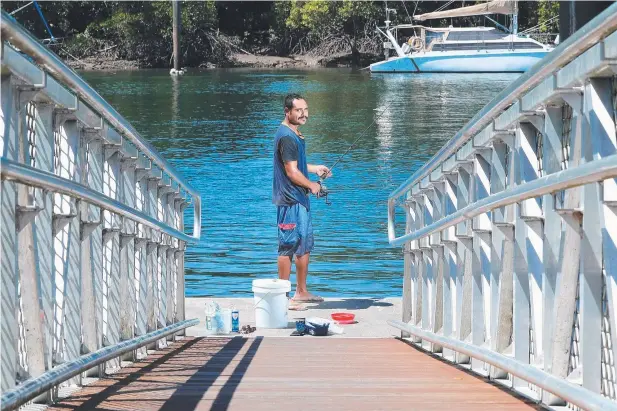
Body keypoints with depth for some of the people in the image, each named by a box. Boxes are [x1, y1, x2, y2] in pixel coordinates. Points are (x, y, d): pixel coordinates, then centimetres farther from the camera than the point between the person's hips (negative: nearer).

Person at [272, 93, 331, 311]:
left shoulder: (294, 135, 14)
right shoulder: (286, 137, -19)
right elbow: (291, 172, -22)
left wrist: (315, 169, 18)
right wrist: (311, 185, -7)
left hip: (300, 199, 11)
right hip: (290, 201, -11)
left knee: (305, 245, 18)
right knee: (288, 247, -7)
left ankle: (301, 292, 29)